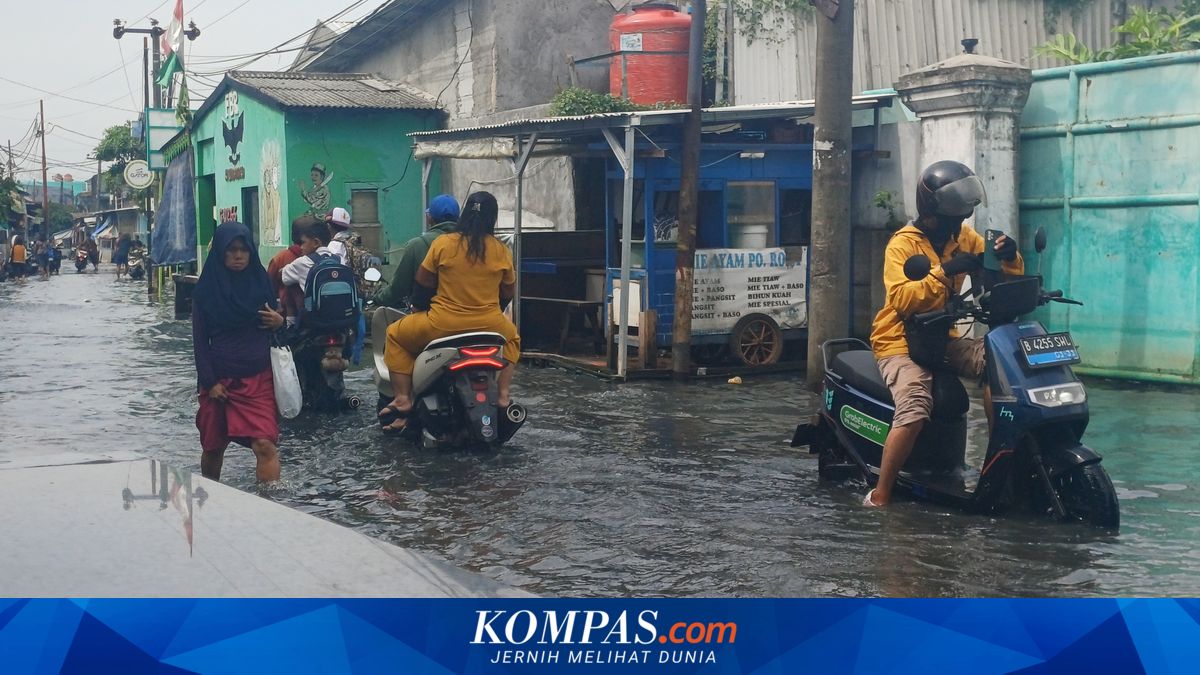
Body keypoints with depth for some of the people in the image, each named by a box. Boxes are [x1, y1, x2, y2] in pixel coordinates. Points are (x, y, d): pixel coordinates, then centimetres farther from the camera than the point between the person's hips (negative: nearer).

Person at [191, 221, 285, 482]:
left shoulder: (261, 283, 3)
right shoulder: (205, 291, -3)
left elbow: (271, 323, 15)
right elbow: (200, 340, -2)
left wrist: (279, 322, -9)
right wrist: (210, 382, -10)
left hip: (258, 378, 1)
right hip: (220, 380, 0)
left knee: (265, 445, -15)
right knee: (214, 447, 13)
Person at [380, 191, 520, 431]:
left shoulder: (443, 243, -6)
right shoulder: (502, 251, -1)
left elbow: (423, 284, 3)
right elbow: (508, 293, 10)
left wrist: (419, 304, 24)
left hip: (442, 325, -2)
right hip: (489, 326, 2)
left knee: (395, 335, 21)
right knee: (512, 337, 36)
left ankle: (403, 399, 9)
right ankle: (503, 395, 22)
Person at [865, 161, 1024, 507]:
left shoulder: (964, 238, 7)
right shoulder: (902, 244, -12)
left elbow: (1003, 276, 5)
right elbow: (902, 299, -27)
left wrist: (1010, 257, -17)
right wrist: (944, 272, -35)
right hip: (901, 342, -6)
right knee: (915, 409, -30)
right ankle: (880, 496, -20)